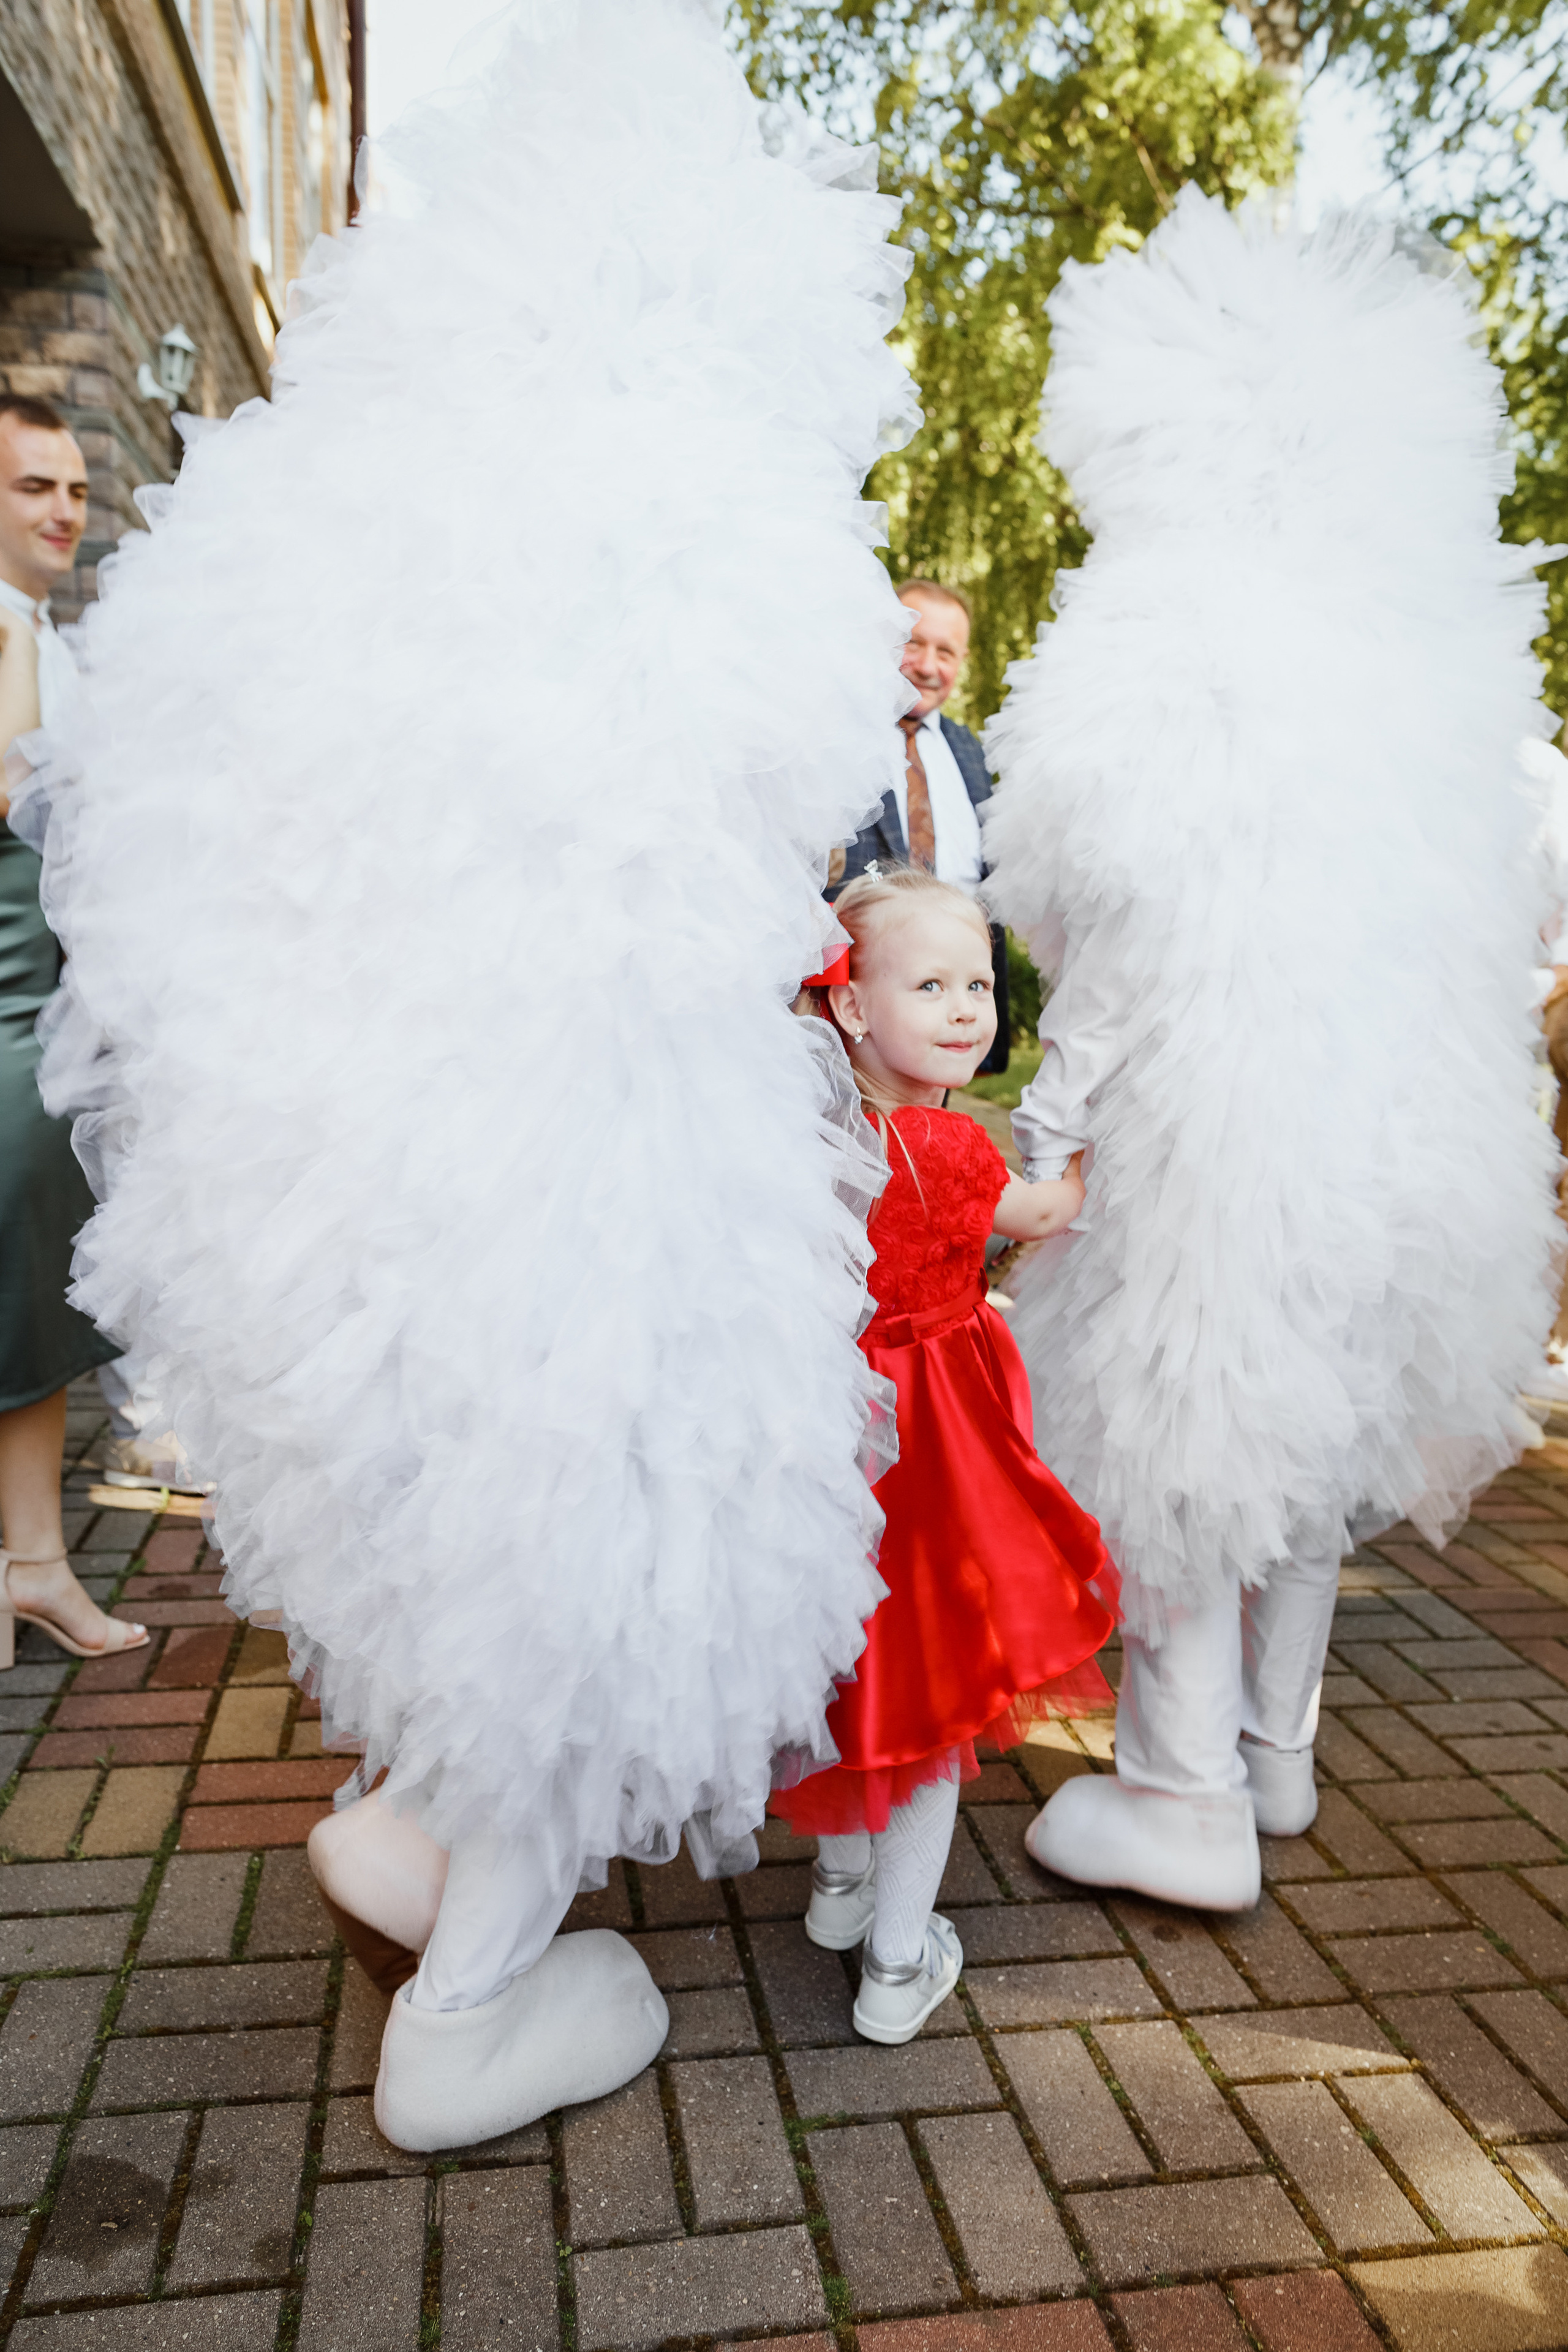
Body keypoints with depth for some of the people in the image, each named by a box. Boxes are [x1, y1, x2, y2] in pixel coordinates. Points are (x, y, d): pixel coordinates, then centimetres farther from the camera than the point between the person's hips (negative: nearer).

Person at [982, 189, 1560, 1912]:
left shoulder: (1169, 639, -11)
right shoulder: (1415, 641, 11)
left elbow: (1140, 931, -17)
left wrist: (1051, 1118, -10)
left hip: (1216, 1112, -8)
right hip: (1404, 1112, 8)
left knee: (1177, 1428, 4)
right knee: (1309, 1416, 17)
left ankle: (1186, 1801, 14)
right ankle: (1271, 1754, 33)